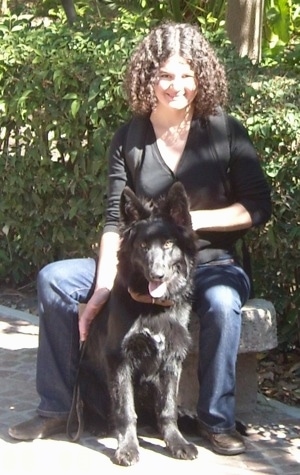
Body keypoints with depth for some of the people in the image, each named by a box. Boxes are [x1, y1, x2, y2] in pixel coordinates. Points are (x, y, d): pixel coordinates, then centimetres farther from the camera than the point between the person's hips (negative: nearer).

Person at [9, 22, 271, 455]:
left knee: (222, 302, -38)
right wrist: (104, 286, -19)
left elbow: (258, 208, -6)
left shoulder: (226, 132, -5)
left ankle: (217, 420, -19)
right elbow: (115, 221, -6)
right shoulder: (128, 139, 1)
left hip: (211, 266, -3)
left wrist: (193, 219, -16)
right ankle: (56, 408, -5)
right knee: (54, 278, -14)